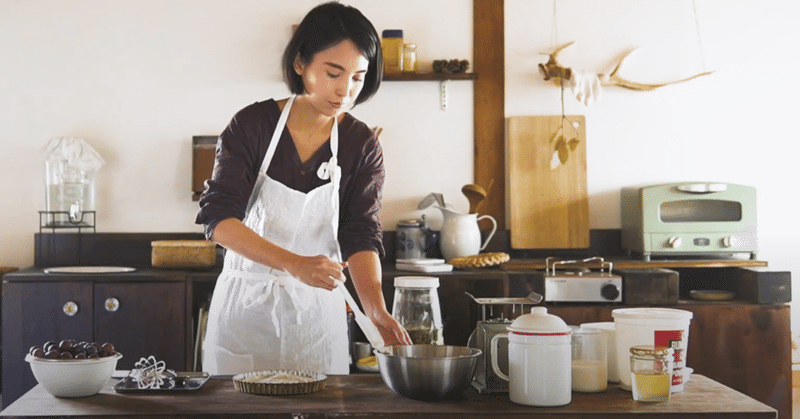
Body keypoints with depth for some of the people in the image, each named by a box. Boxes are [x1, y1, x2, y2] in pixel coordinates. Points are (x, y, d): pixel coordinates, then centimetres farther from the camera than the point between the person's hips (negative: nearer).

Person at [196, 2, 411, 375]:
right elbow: (217, 218, -17)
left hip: (316, 315, 1)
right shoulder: (251, 125, -10)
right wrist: (294, 264, -32)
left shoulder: (362, 146, -5)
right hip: (244, 303, -1)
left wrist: (376, 310, -28)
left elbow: (361, 237, -9)